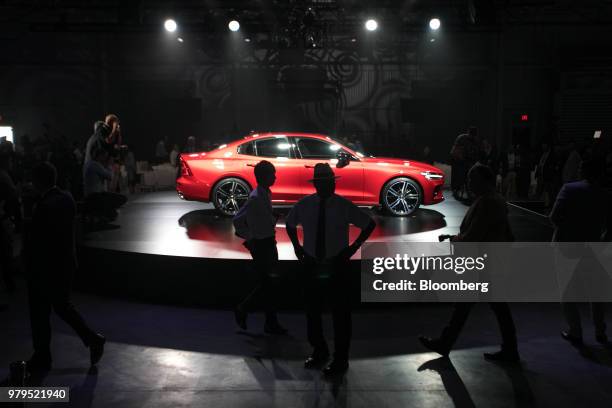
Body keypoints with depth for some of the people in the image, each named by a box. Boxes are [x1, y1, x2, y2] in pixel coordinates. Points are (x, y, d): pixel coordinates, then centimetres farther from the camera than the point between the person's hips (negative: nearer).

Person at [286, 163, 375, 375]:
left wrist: (353, 247, -6)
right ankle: (319, 351, 35)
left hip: (337, 265, -3)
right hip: (311, 265, 3)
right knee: (312, 312, 14)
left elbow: (369, 224, 1)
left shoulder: (344, 206, -9)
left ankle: (340, 359, 19)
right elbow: (290, 224, 19)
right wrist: (297, 247, 7)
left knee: (340, 314, 5)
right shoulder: (304, 204, -1)